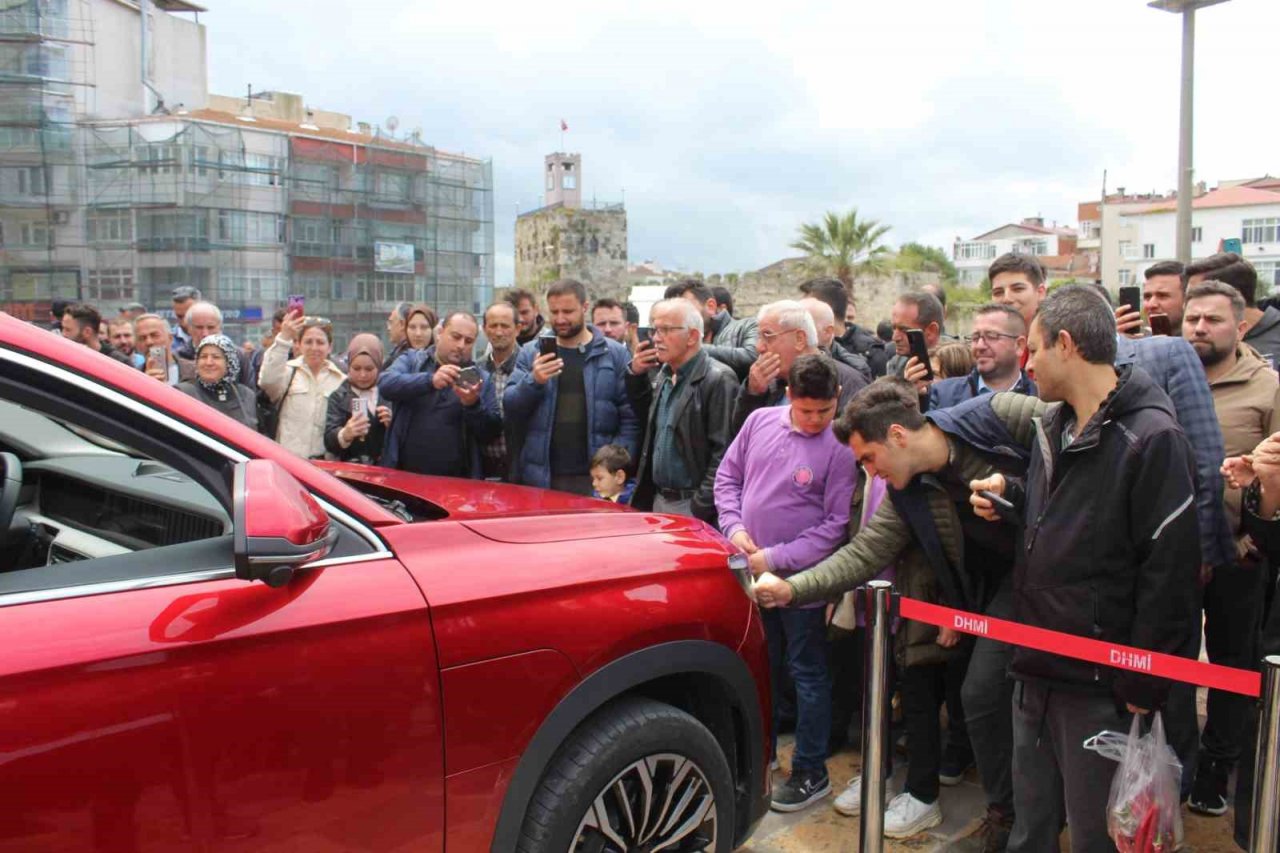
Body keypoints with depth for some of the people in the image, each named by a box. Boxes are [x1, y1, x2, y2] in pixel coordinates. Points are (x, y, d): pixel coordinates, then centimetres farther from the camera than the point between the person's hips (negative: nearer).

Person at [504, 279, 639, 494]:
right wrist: (533, 381, -14)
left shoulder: (615, 354, 3)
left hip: (594, 480, -2)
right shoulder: (531, 353, 9)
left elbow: (631, 418, 0)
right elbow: (509, 408, 4)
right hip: (539, 480, 2)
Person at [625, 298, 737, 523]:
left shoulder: (718, 379, -15)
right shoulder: (665, 374, 10)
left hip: (692, 507, -7)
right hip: (658, 501, 7)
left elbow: (723, 452, -19)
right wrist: (636, 376, 7)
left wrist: (700, 509, -20)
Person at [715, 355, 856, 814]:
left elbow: (835, 525, -14)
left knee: (807, 674, 7)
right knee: (760, 668, 19)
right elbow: (727, 476, 9)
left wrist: (775, 559, -16)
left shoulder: (840, 447, -15)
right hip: (751, 572, 5)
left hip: (800, 578, -5)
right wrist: (734, 526, -6)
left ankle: (811, 772, 21)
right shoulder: (760, 421, -1)